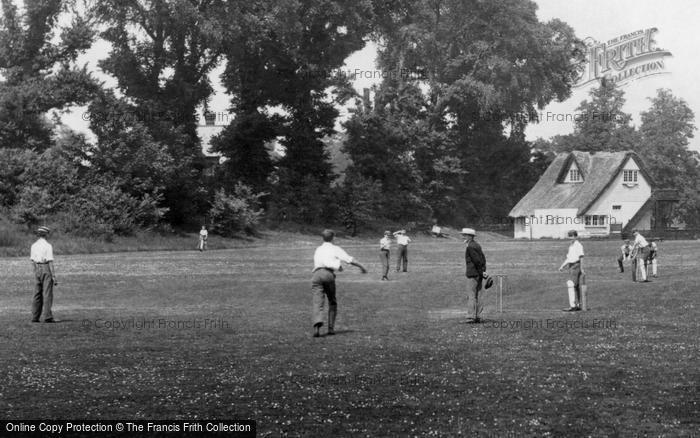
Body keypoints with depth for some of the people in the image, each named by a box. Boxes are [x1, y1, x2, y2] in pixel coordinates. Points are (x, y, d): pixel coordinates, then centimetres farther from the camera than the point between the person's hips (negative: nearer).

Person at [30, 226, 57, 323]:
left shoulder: (34, 246, 8)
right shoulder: (48, 246, -12)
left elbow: (32, 261, 12)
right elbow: (50, 262, -15)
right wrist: (54, 276, -13)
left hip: (37, 270, 6)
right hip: (47, 270, -6)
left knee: (37, 294, 10)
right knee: (47, 294, -5)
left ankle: (35, 317, 9)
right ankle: (47, 317, -9)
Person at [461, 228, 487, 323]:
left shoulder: (470, 247, -15)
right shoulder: (477, 245, 16)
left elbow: (477, 260, -20)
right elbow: (483, 259, 16)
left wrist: (482, 272, -13)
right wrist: (483, 271, 11)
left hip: (473, 274, -10)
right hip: (479, 274, 10)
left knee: (471, 296, -6)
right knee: (474, 296, 14)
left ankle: (471, 318, -6)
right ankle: (476, 317, 14)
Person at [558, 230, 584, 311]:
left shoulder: (578, 245, -10)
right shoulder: (571, 245, 18)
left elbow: (581, 257, -16)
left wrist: (581, 268, -22)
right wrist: (562, 266, 20)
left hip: (576, 266, -9)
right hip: (571, 266, 9)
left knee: (571, 285, -16)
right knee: (576, 286, 13)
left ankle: (572, 305, -19)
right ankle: (578, 305, 18)